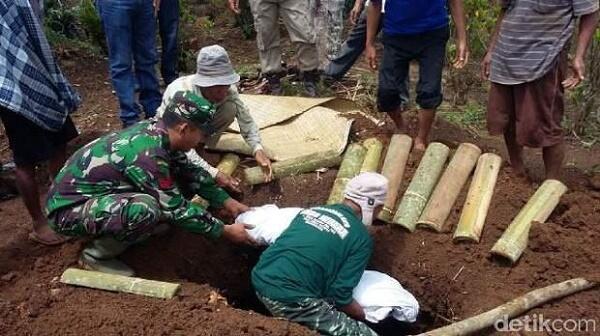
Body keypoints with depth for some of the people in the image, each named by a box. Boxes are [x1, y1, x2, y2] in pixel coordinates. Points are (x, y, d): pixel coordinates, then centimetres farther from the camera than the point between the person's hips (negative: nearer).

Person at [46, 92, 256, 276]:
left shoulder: (156, 130, -6)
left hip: (90, 192, 9)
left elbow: (190, 172, 8)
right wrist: (225, 231, -13)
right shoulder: (148, 154, -31)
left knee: (177, 181, 2)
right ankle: (96, 254, -8)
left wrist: (228, 203, 6)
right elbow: (176, 210, -23)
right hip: (67, 208, -9)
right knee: (146, 208, -35)